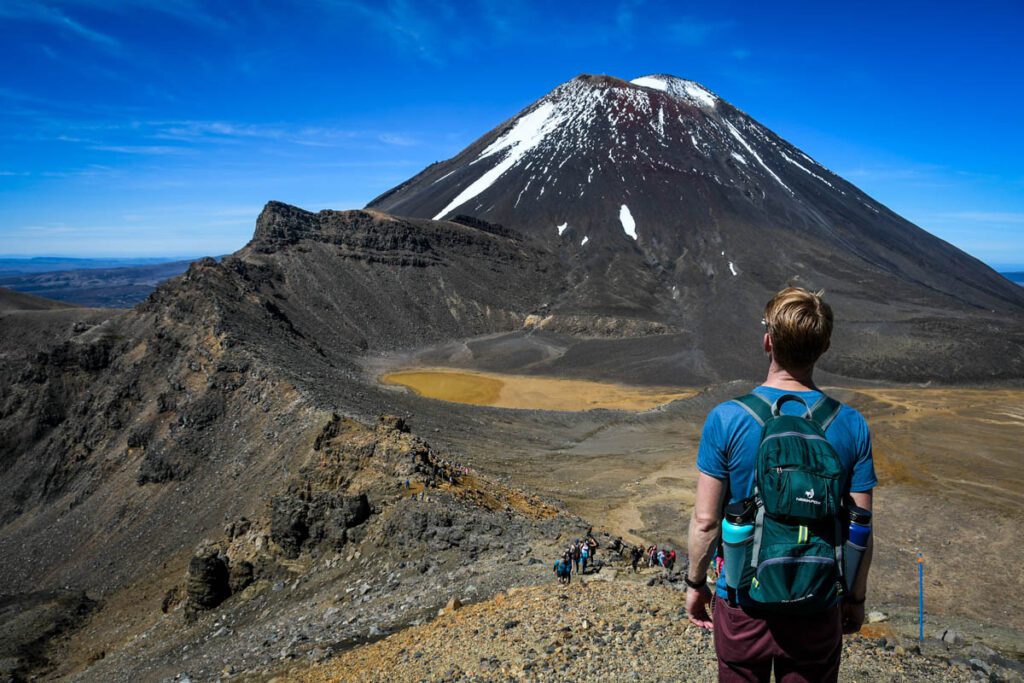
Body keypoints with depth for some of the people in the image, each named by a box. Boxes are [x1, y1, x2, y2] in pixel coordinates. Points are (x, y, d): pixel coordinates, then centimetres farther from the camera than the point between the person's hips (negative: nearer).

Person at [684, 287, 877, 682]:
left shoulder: (726, 419, -17)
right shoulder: (852, 426, -11)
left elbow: (705, 520, -12)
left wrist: (695, 583, 3)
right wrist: (856, 597, 11)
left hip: (743, 602, -1)